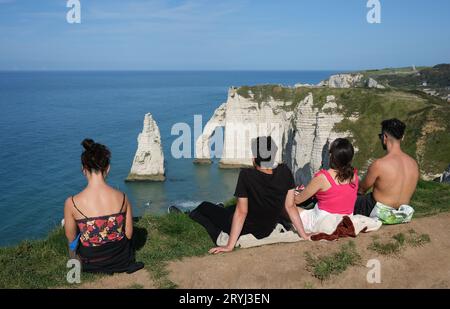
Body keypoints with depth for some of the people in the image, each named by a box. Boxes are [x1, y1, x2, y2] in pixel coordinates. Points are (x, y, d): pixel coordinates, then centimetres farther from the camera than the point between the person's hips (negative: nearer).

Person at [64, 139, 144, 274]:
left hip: (91, 264, -1)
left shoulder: (72, 203, -22)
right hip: (121, 259, 1)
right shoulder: (122, 197, -17)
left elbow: (71, 239, -7)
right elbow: (129, 234, -6)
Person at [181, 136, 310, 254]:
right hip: (267, 231, 5)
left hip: (245, 230, -5)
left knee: (202, 208, 14)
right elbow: (290, 206, -11)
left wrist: (230, 246, -17)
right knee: (231, 207, 32)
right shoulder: (285, 172, -16)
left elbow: (241, 212, -24)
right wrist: (304, 235, -1)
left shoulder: (246, 175, -28)